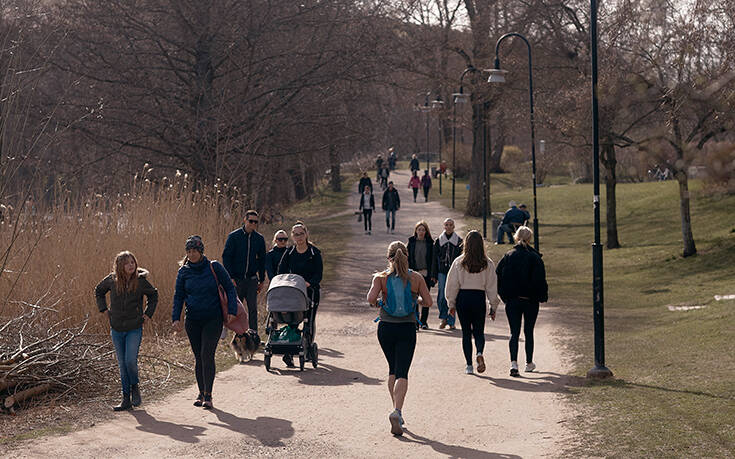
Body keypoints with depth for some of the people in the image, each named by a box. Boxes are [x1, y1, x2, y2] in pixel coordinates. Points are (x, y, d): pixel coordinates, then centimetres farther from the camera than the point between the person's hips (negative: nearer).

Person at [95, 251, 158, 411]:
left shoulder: (140, 281, -7)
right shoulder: (112, 280, -4)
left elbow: (153, 295, 11)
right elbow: (99, 291, 17)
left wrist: (148, 313, 4)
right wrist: (104, 309, 8)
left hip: (134, 328, -2)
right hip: (117, 329, 2)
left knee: (131, 360, -15)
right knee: (122, 364, 6)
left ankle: (135, 386, 15)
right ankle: (126, 399, 13)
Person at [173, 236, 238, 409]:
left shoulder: (214, 267, -5)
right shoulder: (184, 271, 3)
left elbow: (230, 288, 1)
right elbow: (178, 296, 6)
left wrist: (232, 310, -8)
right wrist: (176, 318, -5)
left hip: (213, 319, -3)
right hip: (193, 321, 3)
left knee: (207, 355, -12)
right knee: (198, 357, 8)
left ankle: (208, 395, -9)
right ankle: (201, 393, 20)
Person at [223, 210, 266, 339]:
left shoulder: (259, 239, 7)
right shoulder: (233, 236, -3)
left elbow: (262, 260, 15)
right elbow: (226, 257, -4)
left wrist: (262, 280, 12)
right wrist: (230, 278, -11)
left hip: (252, 280, 2)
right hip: (236, 279, -2)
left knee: (253, 308, -2)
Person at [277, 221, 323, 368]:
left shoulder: (314, 252, -2)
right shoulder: (289, 253, 6)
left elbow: (319, 274, -6)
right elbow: (281, 271, 5)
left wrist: (309, 283, -24)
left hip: (311, 291, -1)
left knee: (310, 321, 8)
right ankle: (288, 353, -16)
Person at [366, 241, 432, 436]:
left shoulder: (381, 277, -4)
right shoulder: (416, 278, -2)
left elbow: (371, 298, -17)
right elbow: (428, 302, -1)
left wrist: (375, 303, 5)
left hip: (386, 328, 1)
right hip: (407, 329, -1)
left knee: (393, 370, 20)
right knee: (402, 372, -4)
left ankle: (396, 411, 23)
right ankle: (397, 411, -25)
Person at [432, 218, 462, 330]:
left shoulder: (459, 241, 6)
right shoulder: (438, 241, 8)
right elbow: (434, 259, 9)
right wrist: (434, 275, 4)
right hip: (442, 272, 1)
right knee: (441, 297, -5)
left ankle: (451, 321, 4)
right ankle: (443, 318, 11)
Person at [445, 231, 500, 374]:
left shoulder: (459, 262, -4)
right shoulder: (487, 264, -3)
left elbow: (452, 284, -1)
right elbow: (492, 286, 0)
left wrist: (451, 304, 8)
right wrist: (493, 307, 8)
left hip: (463, 298, 0)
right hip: (479, 298, 0)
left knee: (466, 332, 9)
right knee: (479, 331, 12)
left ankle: (469, 365, 8)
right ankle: (479, 353, -17)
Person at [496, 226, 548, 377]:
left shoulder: (508, 256, 0)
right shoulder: (535, 257, -6)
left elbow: (498, 276, -2)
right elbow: (540, 280, -9)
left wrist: (504, 296, 7)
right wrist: (543, 296, 3)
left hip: (512, 301, 1)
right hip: (530, 301, -1)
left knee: (514, 333, 1)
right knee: (529, 333, 14)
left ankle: (514, 362, -19)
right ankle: (529, 363, 24)